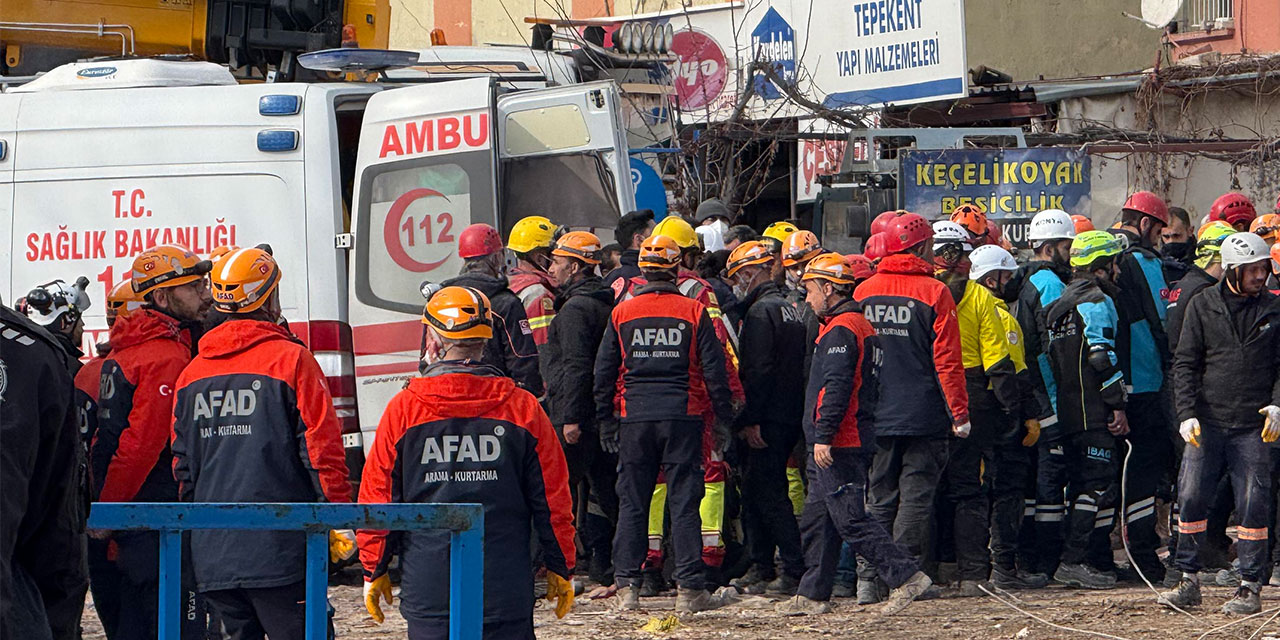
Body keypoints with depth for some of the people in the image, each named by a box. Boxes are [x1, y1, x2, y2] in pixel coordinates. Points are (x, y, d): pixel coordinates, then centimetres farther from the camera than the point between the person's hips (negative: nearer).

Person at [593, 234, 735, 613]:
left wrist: (605, 423, 15)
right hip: (682, 417, -1)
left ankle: (627, 585, 3)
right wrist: (723, 421, 7)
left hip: (635, 418, 1)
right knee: (684, 503, 1)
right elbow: (714, 370, 0)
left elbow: (604, 374, 7)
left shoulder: (621, 314, 3)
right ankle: (689, 587, -1)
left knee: (631, 503, 7)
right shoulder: (694, 312, -2)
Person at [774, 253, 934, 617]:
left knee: (850, 520, -11)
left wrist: (823, 436, -23)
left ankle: (906, 576, -14)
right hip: (844, 444, 11)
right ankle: (814, 594, 17)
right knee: (818, 520, 13)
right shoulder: (861, 325, 19)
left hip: (837, 446, -11)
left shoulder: (841, 330, -14)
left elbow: (837, 387, -22)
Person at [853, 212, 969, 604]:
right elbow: (947, 361, -10)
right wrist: (959, 412, -4)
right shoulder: (934, 293, -9)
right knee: (916, 495, 1)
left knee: (879, 498, 11)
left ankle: (869, 578, 5)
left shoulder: (863, 293, 4)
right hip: (923, 417, -4)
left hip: (876, 418, 4)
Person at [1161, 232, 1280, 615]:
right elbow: (1185, 364, 5)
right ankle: (1189, 580, 8)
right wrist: (1187, 413, -6)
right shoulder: (1203, 306, 5)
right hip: (1207, 423, 0)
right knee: (1191, 499, -3)